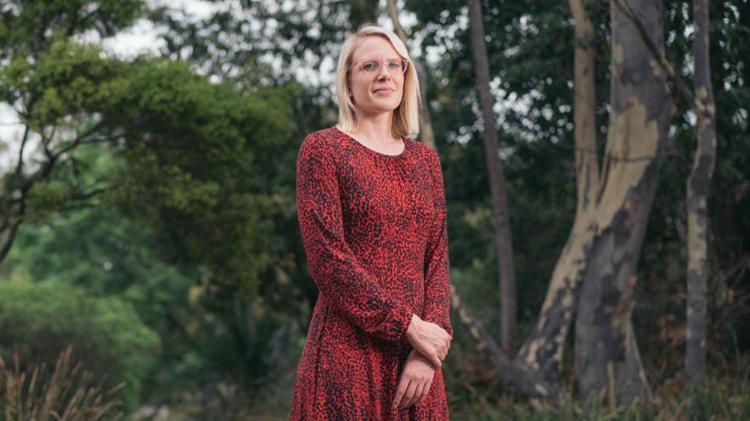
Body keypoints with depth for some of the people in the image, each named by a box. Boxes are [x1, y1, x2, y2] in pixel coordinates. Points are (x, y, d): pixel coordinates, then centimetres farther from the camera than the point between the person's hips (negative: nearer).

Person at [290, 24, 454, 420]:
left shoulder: (425, 159, 12)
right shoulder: (322, 150, -4)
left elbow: (437, 261, 7)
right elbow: (328, 258, -13)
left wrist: (426, 351, -7)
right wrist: (409, 326, -14)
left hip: (416, 353, 5)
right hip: (348, 352, -5)